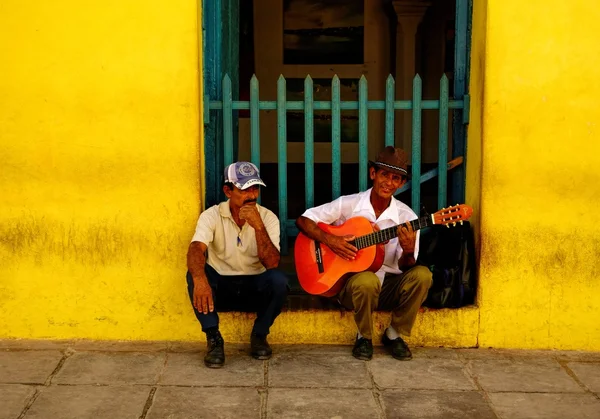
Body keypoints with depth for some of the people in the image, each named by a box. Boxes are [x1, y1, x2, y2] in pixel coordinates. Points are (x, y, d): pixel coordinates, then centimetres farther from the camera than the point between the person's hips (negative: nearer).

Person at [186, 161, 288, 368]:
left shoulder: (268, 218, -8)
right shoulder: (211, 216, -11)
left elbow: (272, 263, -19)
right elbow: (195, 250, -30)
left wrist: (258, 226, -31)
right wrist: (200, 280, -51)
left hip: (255, 288, 1)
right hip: (220, 286, -1)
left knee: (278, 280, -31)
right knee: (194, 275, -31)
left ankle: (259, 336, -6)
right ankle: (213, 339, -17)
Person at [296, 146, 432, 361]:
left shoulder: (406, 217, -3)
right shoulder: (348, 204, -5)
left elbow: (405, 268, -4)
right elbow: (303, 220, -3)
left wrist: (408, 252, -28)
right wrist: (330, 240, -18)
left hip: (389, 286, 2)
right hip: (352, 282, -2)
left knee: (421, 274, -27)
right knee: (367, 281, -37)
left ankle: (394, 334, -3)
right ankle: (364, 337, -6)